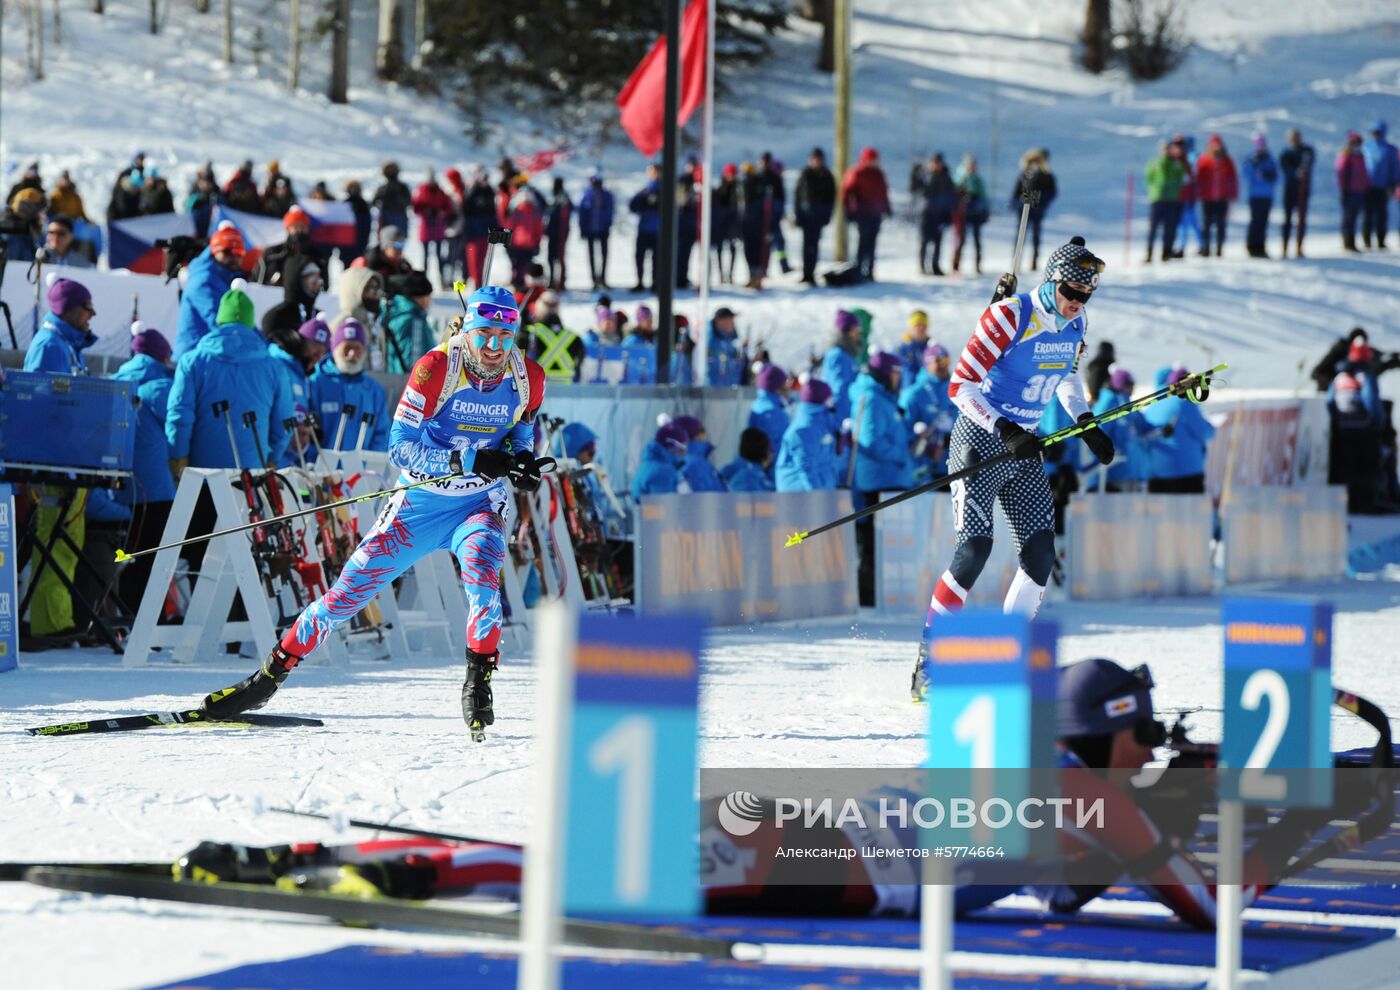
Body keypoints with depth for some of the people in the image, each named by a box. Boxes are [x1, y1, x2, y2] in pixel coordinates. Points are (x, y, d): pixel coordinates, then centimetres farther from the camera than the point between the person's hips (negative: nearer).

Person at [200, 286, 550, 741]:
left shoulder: (528, 377, -9)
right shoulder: (436, 367, -20)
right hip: (420, 503, -1)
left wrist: (522, 459, -10)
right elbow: (401, 448, -21)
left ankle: (479, 684, -20)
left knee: (481, 566, -32)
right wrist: (470, 459, -31)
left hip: (479, 504, 1)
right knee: (349, 592, -1)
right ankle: (267, 678, 13)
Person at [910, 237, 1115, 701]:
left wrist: (1087, 424, 14)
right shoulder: (1009, 317, -20)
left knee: (1041, 554, -3)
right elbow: (961, 386, -23)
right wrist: (1004, 430, -32)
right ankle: (928, 663, -9)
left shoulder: (1074, 323, 2)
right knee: (975, 549, -16)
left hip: (1024, 447, 7)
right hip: (981, 442, -7)